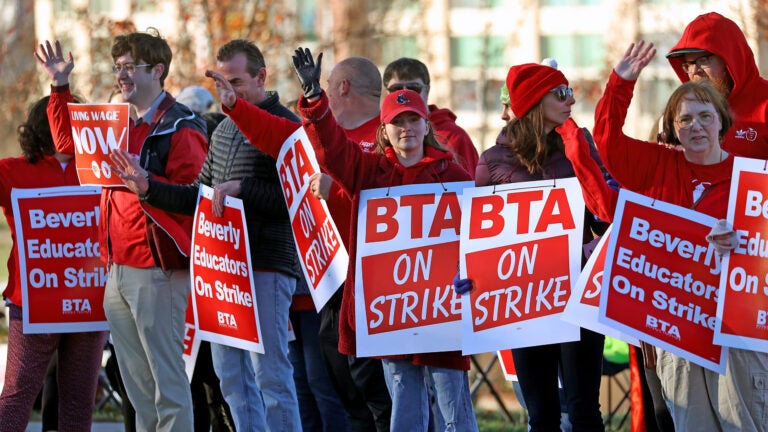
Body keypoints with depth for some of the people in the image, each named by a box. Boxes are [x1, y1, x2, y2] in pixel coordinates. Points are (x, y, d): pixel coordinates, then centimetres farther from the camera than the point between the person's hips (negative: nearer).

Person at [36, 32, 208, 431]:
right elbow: (70, 144, 32)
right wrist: (60, 88, 25)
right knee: (137, 386, 11)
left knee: (168, 383, -9)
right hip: (119, 270, 9)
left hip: (156, 270, -9)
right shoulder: (122, 124, 18)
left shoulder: (180, 127, -7)